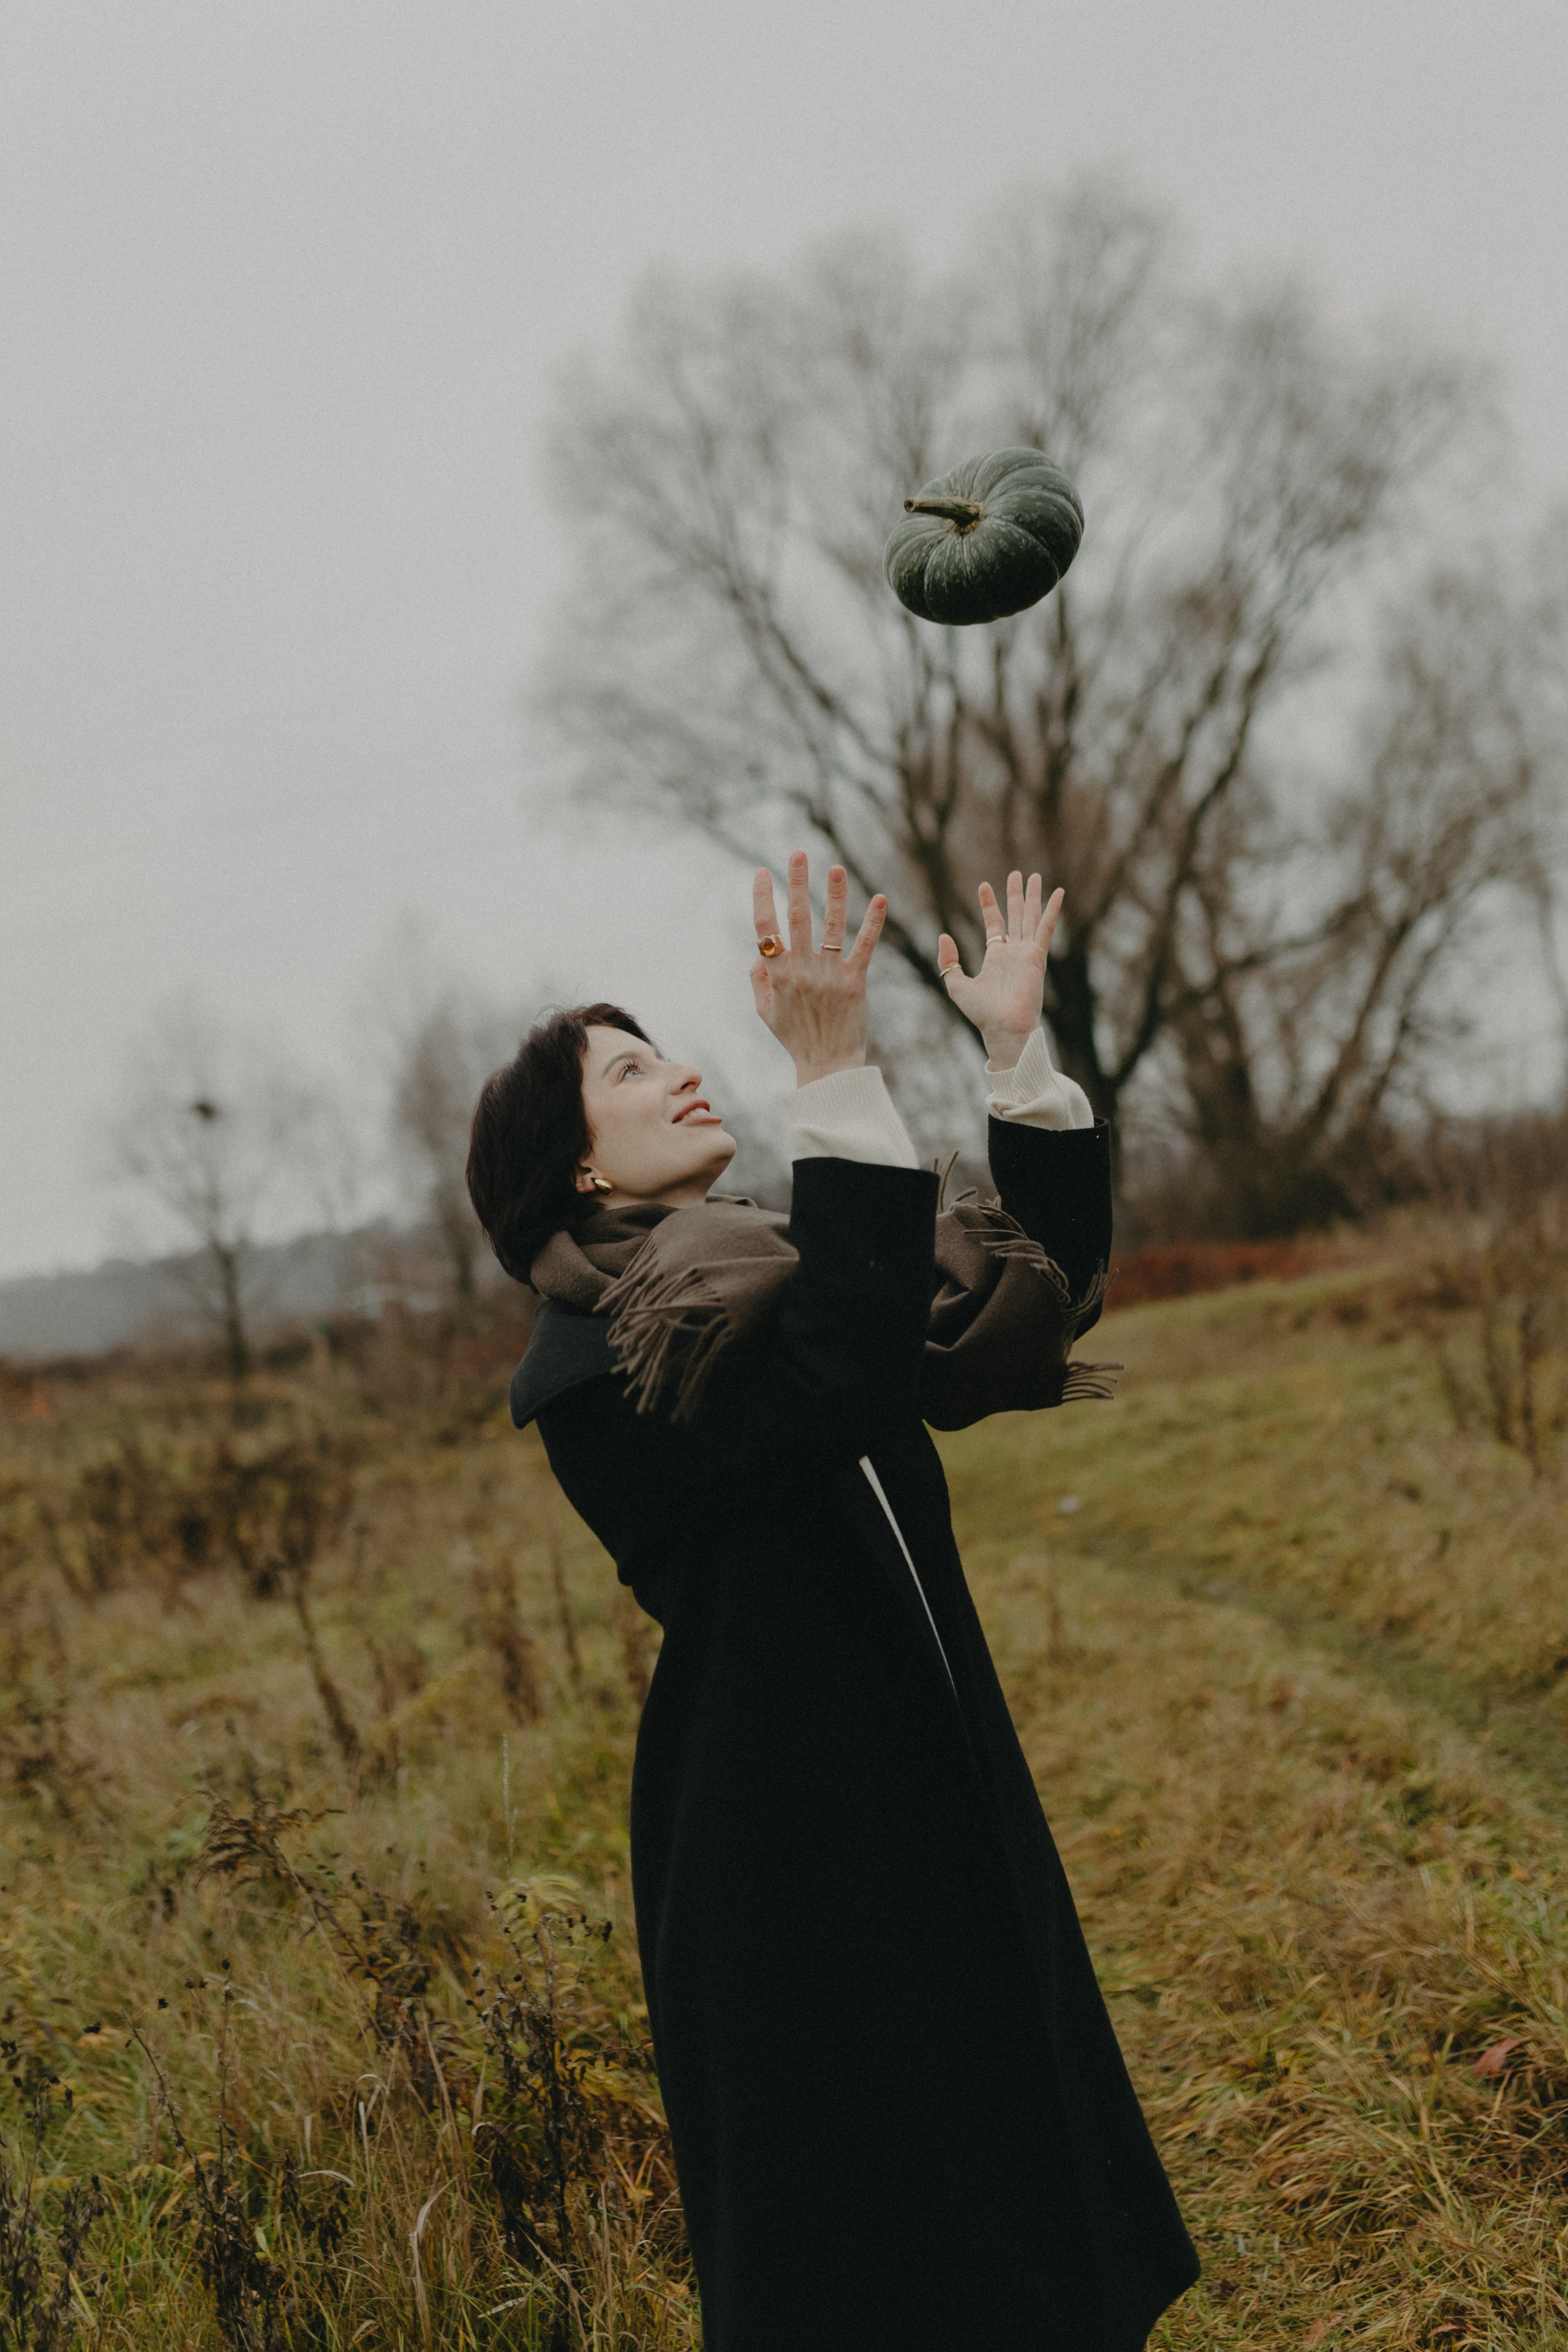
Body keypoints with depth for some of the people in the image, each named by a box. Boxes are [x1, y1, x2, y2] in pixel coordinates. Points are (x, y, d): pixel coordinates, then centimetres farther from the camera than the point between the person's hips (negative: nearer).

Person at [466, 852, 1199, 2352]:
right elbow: (839, 1394, -33)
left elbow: (1051, 1267, 13)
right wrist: (838, 1078, -37)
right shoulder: (590, 1369, -15)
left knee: (1026, 2208, 17)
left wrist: (1017, 1051, 1)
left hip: (950, 1806, 8)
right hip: (787, 1849, -8)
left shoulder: (779, 1274, 11)